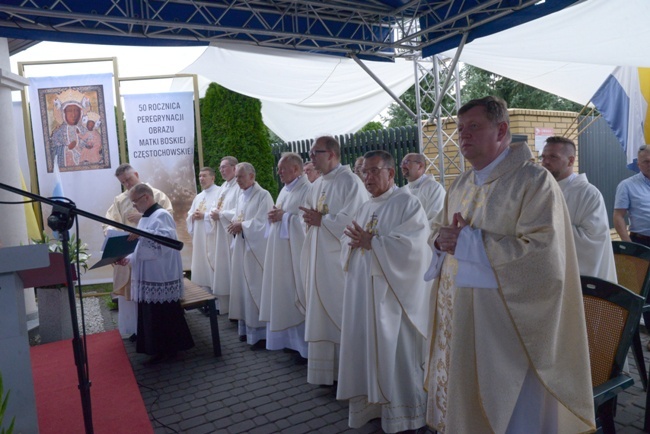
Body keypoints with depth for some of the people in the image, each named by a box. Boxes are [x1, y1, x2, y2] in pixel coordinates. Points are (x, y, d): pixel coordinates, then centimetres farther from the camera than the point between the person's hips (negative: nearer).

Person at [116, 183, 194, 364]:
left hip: (162, 277, -10)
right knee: (151, 315, 13)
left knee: (165, 314, -1)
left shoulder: (162, 215, -12)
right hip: (149, 275, 10)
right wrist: (129, 258, 9)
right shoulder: (146, 218, 17)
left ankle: (170, 349, 11)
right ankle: (159, 349, 23)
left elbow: (167, 238, -27)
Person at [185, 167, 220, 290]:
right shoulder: (198, 197, 21)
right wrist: (193, 216, -3)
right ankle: (205, 287, 16)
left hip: (212, 236, -8)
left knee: (213, 264, -8)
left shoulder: (219, 192, -4)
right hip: (199, 237, 8)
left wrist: (204, 215, -15)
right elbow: (189, 215, 19)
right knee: (201, 263, 9)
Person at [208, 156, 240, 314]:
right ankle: (225, 305, 20)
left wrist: (220, 214, -15)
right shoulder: (222, 187, 18)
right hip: (221, 235, 9)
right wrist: (213, 212, -3)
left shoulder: (240, 187, -11)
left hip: (233, 234, -9)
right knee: (223, 268, 11)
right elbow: (214, 206, 19)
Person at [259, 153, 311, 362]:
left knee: (296, 297, -3)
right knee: (283, 296, 12)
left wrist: (284, 216, -17)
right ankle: (289, 339, 24)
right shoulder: (285, 190, 17)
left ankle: (304, 345, 8)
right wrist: (274, 216, 0)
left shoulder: (307, 189, -12)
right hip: (280, 253, 9)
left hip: (295, 253, -9)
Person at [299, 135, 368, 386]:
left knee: (340, 312, -1)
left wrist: (321, 220, -12)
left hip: (339, 259, -8)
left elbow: (352, 220, -20)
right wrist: (310, 218, -2)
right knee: (320, 312, 12)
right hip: (318, 258, 8)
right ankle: (325, 369, 25)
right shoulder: (317, 185, 16)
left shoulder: (350, 182, -10)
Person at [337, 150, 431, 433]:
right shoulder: (365, 209, 16)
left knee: (394, 353, 1)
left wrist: (372, 243, -19)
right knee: (366, 348, 12)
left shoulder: (407, 203, -7)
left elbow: (411, 245, -20)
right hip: (362, 291, 7)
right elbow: (348, 244, 16)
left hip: (392, 292, -7)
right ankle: (372, 404, 27)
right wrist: (354, 243, -7)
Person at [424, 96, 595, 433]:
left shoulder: (533, 181, -12)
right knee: (460, 400, 17)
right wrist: (443, 241, -6)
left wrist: (469, 241, -20)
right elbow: (442, 237, 18)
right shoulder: (460, 186, 11)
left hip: (505, 322, -6)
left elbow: (542, 254, -21)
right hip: (458, 317, 7)